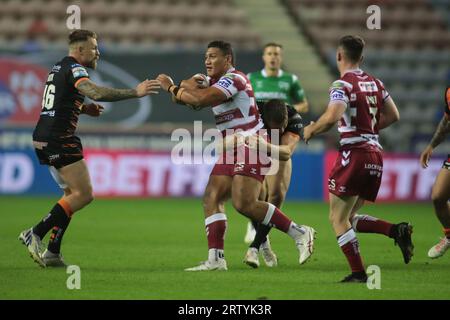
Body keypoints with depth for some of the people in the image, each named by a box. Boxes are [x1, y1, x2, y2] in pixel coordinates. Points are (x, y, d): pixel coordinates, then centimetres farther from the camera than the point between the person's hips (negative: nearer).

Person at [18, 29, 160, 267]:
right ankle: (35, 234, -12)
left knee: (73, 194, 15)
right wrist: (135, 92, -30)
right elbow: (96, 92, -29)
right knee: (84, 194, -9)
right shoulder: (73, 69, -10)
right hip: (59, 140, -10)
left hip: (42, 140, 10)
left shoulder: (58, 68, 20)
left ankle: (52, 252, 9)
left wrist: (84, 109, 16)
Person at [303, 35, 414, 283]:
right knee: (350, 218, 16)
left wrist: (311, 130, -8)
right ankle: (397, 230, -5)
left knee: (338, 218, 2)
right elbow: (393, 115, 17)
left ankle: (358, 273, -5)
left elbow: (332, 117, -25)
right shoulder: (375, 83, 13)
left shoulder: (343, 84, -10)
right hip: (376, 155, 8)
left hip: (354, 153, -8)